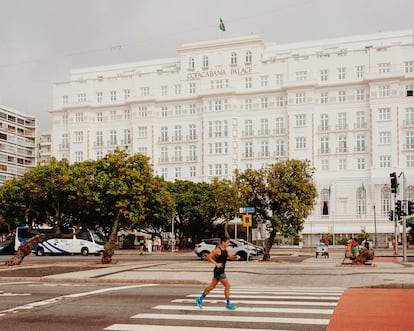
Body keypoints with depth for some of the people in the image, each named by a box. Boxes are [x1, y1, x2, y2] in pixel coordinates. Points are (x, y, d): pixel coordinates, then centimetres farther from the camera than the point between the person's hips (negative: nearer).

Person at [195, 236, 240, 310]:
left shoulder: (225, 250, 12)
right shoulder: (217, 250, -16)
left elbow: (231, 257, 17)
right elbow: (208, 257, -19)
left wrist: (236, 257, -4)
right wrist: (216, 263, -26)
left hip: (221, 271, 9)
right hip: (218, 271, -9)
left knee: (212, 286, 14)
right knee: (227, 286, -4)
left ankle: (200, 299, 22)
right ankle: (228, 304, 6)